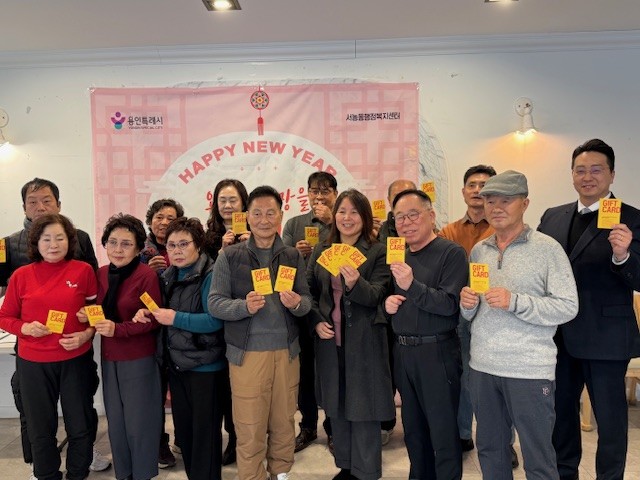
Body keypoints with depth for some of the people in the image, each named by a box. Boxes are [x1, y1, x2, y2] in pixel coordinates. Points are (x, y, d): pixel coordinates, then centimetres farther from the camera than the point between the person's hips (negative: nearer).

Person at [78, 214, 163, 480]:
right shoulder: (101, 273, 3)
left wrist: (118, 329, -25)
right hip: (109, 358, 6)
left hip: (139, 359, -6)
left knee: (138, 423, 5)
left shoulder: (147, 275, -16)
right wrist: (89, 316, -6)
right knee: (115, 421, 16)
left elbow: (153, 320, -16)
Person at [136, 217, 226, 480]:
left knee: (205, 431, 5)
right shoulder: (168, 276, 8)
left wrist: (175, 318, -24)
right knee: (183, 428, 19)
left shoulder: (210, 275, -16)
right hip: (176, 363, 8)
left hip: (204, 366, -8)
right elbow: (165, 313, 18)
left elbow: (215, 320, -25)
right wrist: (147, 312, -3)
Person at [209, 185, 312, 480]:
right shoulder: (229, 256, -3)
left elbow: (307, 300, 5)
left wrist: (297, 304, -17)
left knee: (284, 422, 16)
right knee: (249, 429, 7)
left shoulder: (293, 256, 5)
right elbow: (214, 303, -6)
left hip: (286, 351, 3)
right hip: (246, 353, -2)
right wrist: (245, 306, -24)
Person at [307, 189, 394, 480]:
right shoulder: (320, 251, 8)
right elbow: (308, 292, 9)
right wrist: (316, 322, -6)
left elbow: (376, 296, -14)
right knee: (336, 406, 15)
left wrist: (355, 283, -33)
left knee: (363, 408, 4)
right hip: (330, 339, 4)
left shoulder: (378, 252, -5)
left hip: (364, 341, -4)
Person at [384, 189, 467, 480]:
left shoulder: (451, 253, -10)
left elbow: (449, 304, -19)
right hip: (403, 352, 7)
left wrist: (411, 286, -31)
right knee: (413, 428, 18)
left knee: (443, 431, 4)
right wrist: (387, 303, 0)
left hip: (436, 352, -6)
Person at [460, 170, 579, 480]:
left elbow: (568, 307, -12)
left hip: (530, 369, -5)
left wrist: (515, 301, -21)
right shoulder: (478, 251, 9)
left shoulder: (547, 248, -7)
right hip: (482, 367, 5)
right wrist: (468, 305, -7)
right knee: (490, 451, 17)